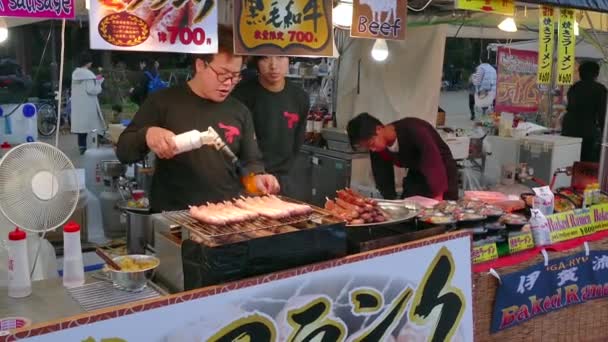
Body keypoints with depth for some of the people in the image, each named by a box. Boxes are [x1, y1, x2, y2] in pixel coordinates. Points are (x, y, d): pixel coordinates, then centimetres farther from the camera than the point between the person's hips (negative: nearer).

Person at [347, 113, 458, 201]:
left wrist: (437, 200, -45)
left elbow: (435, 164, -40)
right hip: (416, 175, 6)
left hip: (443, 173, -5)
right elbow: (384, 181, -6)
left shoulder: (413, 131, -34)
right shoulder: (377, 150, -14)